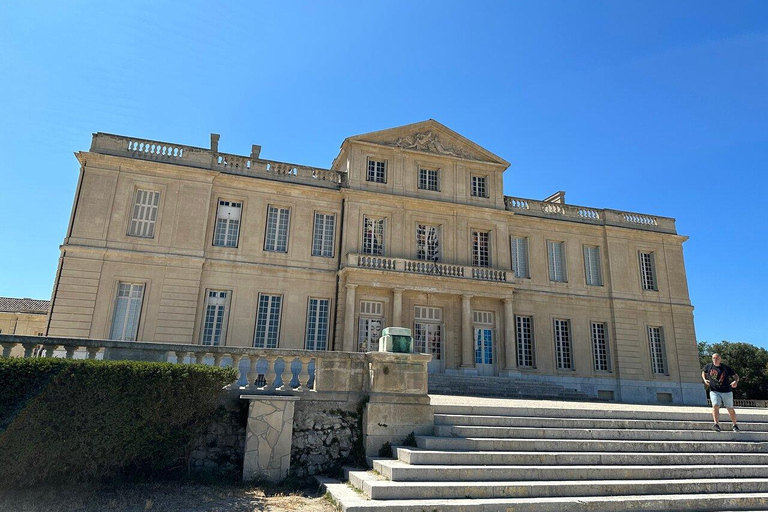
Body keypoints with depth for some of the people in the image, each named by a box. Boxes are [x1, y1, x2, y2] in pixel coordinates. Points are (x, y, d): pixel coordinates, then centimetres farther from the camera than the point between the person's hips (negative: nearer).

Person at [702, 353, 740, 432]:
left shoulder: (726, 368, 0)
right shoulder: (709, 366, 3)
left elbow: (736, 376, 5)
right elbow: (703, 373, 21)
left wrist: (735, 381, -17)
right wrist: (705, 380, 2)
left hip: (727, 391, 0)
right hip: (714, 391, 0)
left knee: (730, 409, 9)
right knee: (715, 406, -20)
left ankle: (735, 425, 29)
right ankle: (716, 424, -27)